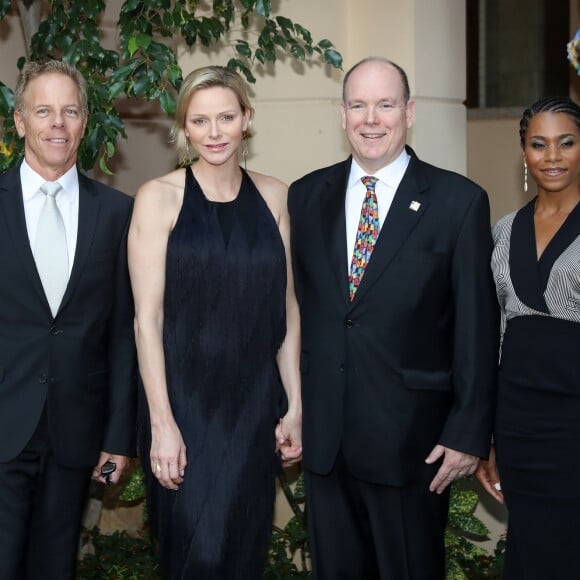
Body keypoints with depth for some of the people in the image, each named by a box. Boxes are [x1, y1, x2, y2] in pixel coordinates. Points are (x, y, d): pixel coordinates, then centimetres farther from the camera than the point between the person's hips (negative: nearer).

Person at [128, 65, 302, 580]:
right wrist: (162, 422, -13)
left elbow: (287, 307, 9)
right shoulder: (159, 198, -4)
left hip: (253, 404, 4)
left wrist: (295, 406, 5)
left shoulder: (273, 197, 7)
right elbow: (147, 317, -7)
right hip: (182, 404, -3)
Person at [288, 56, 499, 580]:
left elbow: (476, 327, -6)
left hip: (411, 438, -3)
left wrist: (469, 432, -8)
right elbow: (294, 307, 8)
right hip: (322, 434, 3)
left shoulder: (460, 202, -6)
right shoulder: (307, 196, 6)